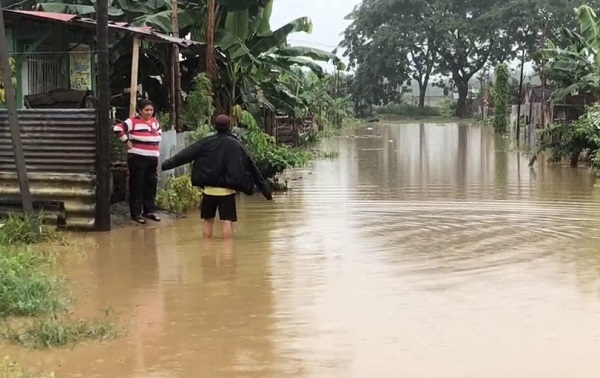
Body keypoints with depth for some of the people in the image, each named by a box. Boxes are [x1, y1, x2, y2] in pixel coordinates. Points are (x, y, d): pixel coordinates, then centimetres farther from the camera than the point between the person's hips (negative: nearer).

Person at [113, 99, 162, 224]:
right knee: (137, 186, -3)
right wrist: (127, 141, -14)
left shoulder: (154, 122, 12)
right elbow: (118, 129, -18)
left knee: (151, 185, 11)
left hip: (152, 158, 7)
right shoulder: (133, 121, -10)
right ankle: (136, 213, 2)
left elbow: (159, 133, 31)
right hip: (138, 158, -7)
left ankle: (149, 211, 21)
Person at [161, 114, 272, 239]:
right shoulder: (236, 144, 2)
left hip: (209, 189, 2)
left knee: (208, 219, 15)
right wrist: (265, 189, 7)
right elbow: (252, 167, 4)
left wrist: (165, 165, 6)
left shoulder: (207, 142, 1)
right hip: (227, 190, -2)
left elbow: (186, 154, 1)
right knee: (227, 221, -2)